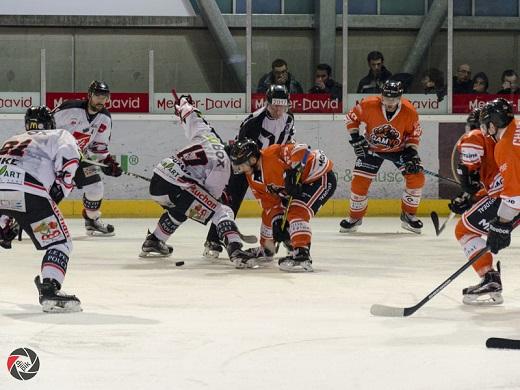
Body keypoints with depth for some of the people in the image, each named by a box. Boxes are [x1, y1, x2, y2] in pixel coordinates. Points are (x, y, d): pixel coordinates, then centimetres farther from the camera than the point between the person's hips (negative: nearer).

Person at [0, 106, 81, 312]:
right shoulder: (57, 136, 23)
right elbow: (69, 156, -1)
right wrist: (61, 187, 6)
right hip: (28, 192, -5)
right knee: (60, 241, 5)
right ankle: (49, 289, -13)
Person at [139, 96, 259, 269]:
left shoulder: (205, 134, 15)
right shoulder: (222, 163, -3)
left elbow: (189, 115, 30)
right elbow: (213, 195, -3)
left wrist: (183, 105, 51)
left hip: (157, 179, 8)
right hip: (175, 188, -8)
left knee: (180, 207, 39)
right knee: (221, 212, -8)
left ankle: (153, 241, 47)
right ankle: (235, 251, -27)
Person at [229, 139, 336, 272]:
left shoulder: (271, 155, -27)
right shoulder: (253, 178, 2)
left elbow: (300, 149, -36)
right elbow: (270, 204, 5)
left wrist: (293, 170, -42)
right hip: (300, 183, 10)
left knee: (296, 211, -26)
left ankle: (302, 256, -34)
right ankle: (265, 247, 37)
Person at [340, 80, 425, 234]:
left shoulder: (410, 112, -24)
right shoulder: (369, 105, -27)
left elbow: (414, 134, -7)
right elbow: (351, 117, -9)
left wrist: (411, 152, -19)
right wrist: (356, 139, -15)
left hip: (399, 148, 1)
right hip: (372, 148, -1)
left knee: (416, 177, -14)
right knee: (360, 181, -9)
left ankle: (408, 215, 7)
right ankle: (355, 217, 15)